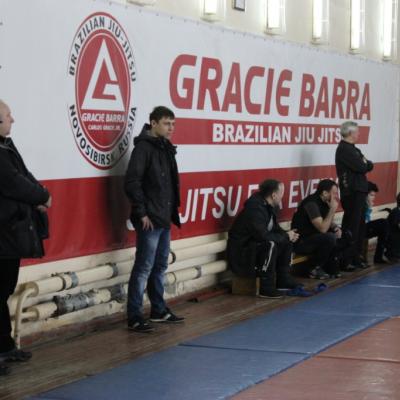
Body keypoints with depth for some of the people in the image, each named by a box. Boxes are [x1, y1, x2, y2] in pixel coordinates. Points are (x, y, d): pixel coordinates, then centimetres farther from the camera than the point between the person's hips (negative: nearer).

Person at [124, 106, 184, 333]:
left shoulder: (166, 148, 14)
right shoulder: (144, 147, -13)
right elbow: (132, 182, -19)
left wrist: (173, 211, 13)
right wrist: (142, 212, -18)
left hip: (164, 220, 9)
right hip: (149, 220, -9)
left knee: (160, 266, 17)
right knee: (144, 268, -6)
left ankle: (159, 311, 28)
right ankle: (135, 317, -1)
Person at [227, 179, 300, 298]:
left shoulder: (268, 206, 5)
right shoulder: (255, 208, -25)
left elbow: (275, 228, 18)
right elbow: (263, 235, -32)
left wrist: (287, 235, -3)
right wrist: (285, 236, -18)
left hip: (256, 246, 10)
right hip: (240, 252, -10)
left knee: (286, 242, 9)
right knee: (270, 245, -32)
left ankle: (283, 279, 14)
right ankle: (267, 288, -25)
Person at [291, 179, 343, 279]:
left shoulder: (324, 202, 5)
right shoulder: (311, 203, -23)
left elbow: (328, 222, 20)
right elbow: (322, 229, -30)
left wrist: (336, 227, -2)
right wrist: (332, 209, -24)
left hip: (314, 237, 10)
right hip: (301, 241, -10)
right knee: (330, 237, -30)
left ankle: (331, 267, 7)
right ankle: (316, 270, -13)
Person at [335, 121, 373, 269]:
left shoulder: (352, 149, 18)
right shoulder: (345, 149, -13)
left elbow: (369, 166, 14)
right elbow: (362, 167, -20)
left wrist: (365, 164, -5)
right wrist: (365, 164, -1)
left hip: (359, 191, 10)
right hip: (352, 192, -10)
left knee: (359, 224, 13)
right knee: (351, 225, -7)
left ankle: (355, 257, 19)